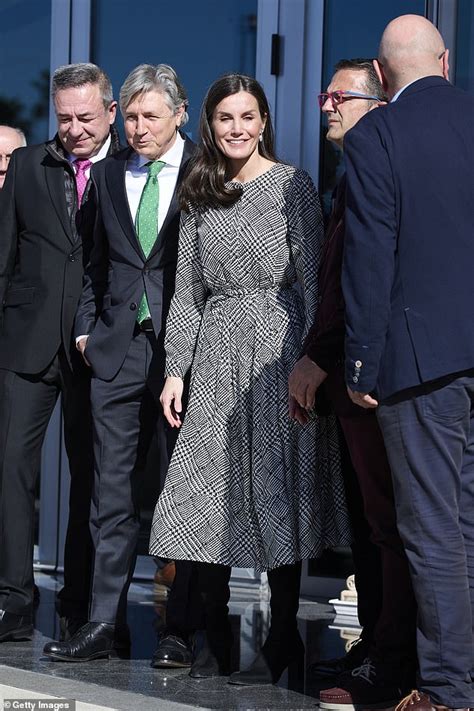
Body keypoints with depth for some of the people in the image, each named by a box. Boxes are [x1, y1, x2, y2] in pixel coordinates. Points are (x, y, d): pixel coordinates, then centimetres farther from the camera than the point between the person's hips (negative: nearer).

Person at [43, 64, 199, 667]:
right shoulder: (109, 173, 13)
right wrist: (87, 326, 11)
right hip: (117, 347, 4)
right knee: (113, 490, 4)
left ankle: (182, 629, 7)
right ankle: (104, 623, 9)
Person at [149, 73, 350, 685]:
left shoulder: (292, 185, 0)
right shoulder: (199, 195, 13)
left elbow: (311, 278, -3)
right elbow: (187, 289, 12)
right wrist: (175, 369, 5)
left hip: (274, 342, -4)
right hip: (216, 349, 4)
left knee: (275, 485, -3)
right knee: (207, 490, 0)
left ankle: (283, 639, 5)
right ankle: (214, 635, 9)